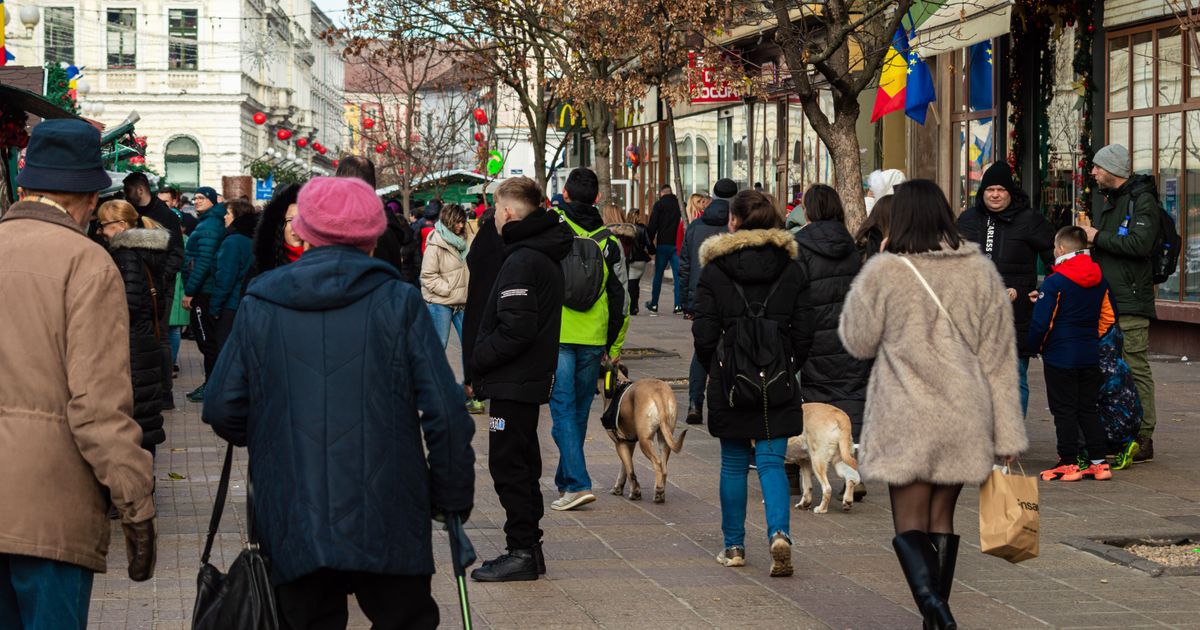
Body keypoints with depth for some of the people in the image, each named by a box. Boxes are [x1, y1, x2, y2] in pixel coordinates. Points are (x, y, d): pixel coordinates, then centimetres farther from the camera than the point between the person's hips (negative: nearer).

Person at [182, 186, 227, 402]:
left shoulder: (208, 227, -16)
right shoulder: (214, 223, 15)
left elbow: (203, 262, -22)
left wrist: (189, 292, -19)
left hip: (203, 292, -10)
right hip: (208, 291, 10)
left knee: (207, 340, -5)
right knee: (209, 339, 15)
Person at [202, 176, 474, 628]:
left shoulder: (258, 305, 1)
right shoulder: (399, 302, -3)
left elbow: (222, 409, 3)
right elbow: (444, 412, -6)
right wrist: (454, 495, 6)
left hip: (291, 525, 2)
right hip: (386, 524, -1)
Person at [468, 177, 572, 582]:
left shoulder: (521, 261, -20)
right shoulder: (546, 254, 12)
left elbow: (516, 329, -26)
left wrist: (477, 359, -14)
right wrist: (483, 357, 14)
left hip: (513, 382, -10)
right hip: (533, 378, 10)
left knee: (509, 465, -4)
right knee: (522, 464, 17)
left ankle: (522, 552, -1)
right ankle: (527, 547, 23)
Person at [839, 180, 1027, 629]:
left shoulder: (884, 272, -9)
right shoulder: (981, 271, 2)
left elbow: (857, 342, 4)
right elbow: (999, 356, 4)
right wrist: (1007, 433, 8)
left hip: (906, 420, -4)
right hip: (964, 418, 4)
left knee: (909, 522, 1)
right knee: (942, 517, 16)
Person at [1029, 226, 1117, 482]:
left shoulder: (1054, 282, -14)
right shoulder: (1100, 281, 6)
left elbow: (1041, 322, -16)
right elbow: (1109, 317, 13)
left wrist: (1036, 346, 1)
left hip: (1059, 356, -6)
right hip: (1090, 356, 6)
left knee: (1064, 410, 0)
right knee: (1088, 408, 13)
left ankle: (1069, 463, 1)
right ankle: (1098, 461, 11)